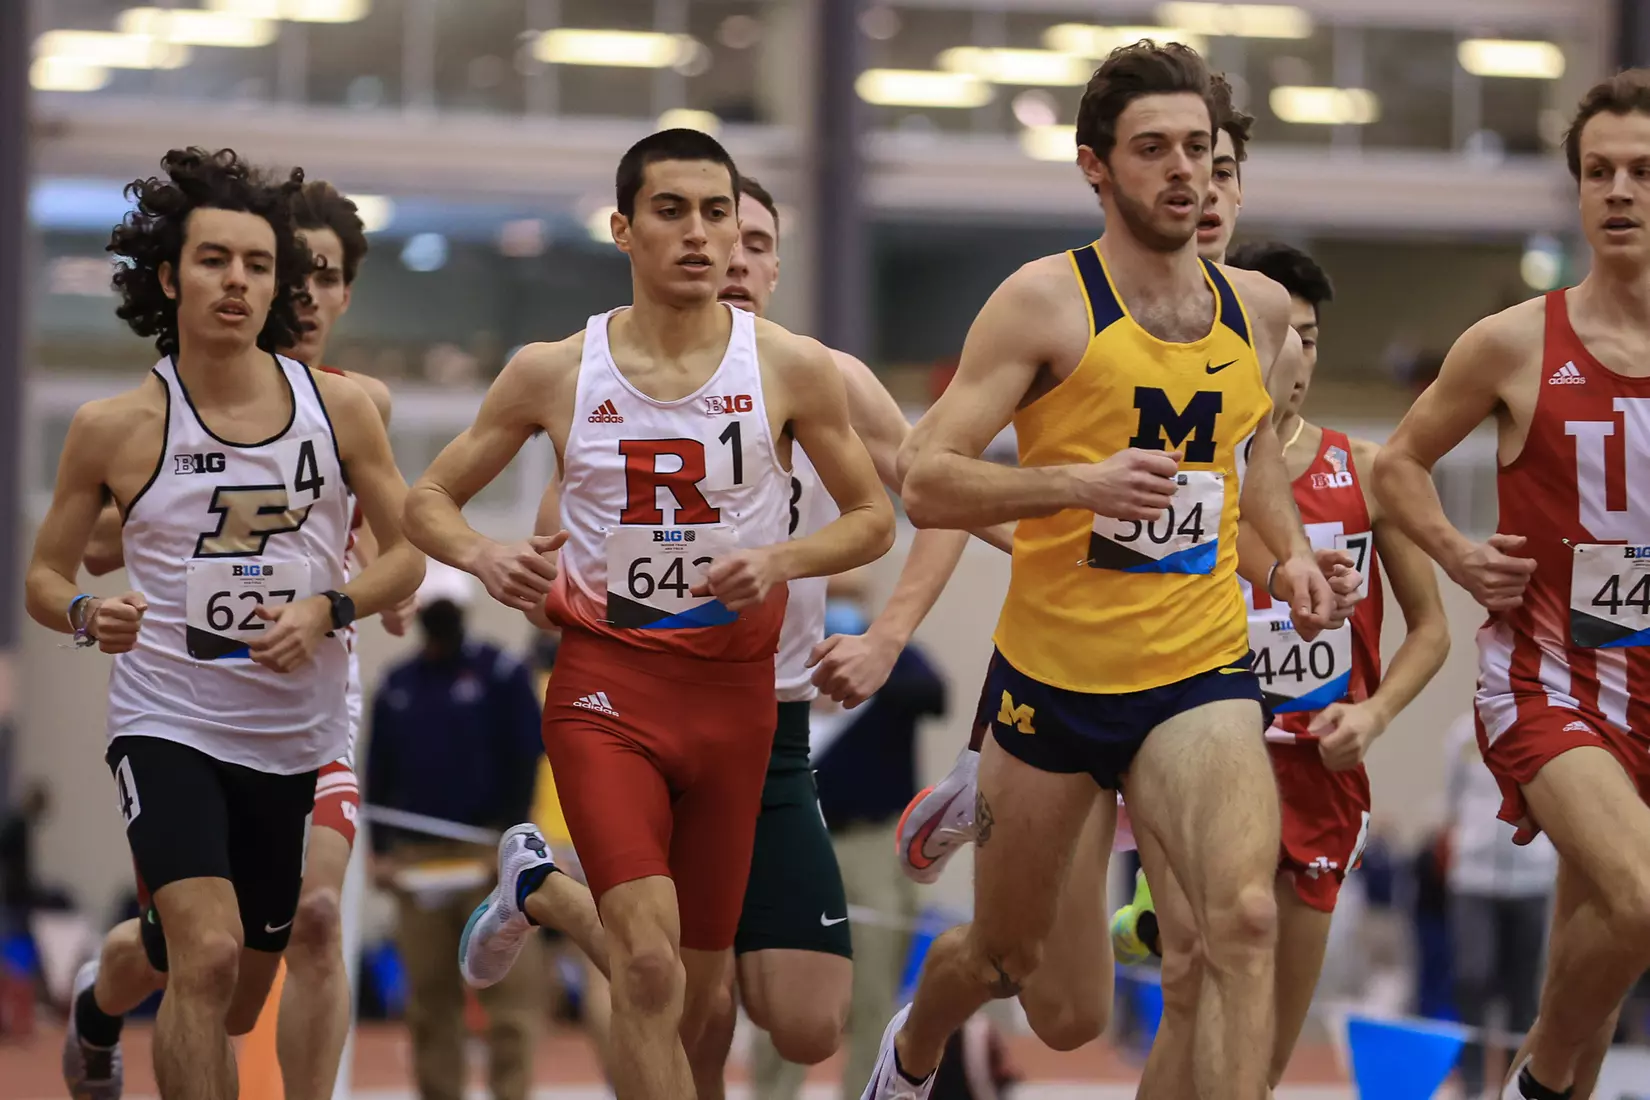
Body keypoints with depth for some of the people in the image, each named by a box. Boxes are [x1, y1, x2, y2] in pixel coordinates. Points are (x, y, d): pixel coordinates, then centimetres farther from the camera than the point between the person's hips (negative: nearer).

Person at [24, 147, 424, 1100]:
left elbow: (408, 555, 4)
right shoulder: (115, 428, -7)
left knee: (235, 1007, 18)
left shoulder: (340, 407, -3)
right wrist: (88, 616, -20)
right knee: (207, 958, -26)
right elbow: (45, 576, 3)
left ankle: (102, 998, 52)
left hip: (298, 735, 3)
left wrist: (328, 610, -15)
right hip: (169, 723, -3)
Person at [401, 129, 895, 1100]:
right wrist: (484, 558, -14)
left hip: (735, 690, 2)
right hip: (606, 683, -2)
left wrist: (780, 560, -14)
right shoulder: (554, 373, -1)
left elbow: (873, 520, 6)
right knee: (649, 965, -20)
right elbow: (429, 501, 7)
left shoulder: (791, 370, -2)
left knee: (698, 994, 10)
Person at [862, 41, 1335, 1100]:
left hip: (1202, 671, 2)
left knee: (1244, 921, -25)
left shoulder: (1260, 307, 6)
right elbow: (924, 481, -14)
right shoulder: (1046, 300, -10)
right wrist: (1080, 481, -28)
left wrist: (1291, 548, 10)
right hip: (1052, 675, -2)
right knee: (1006, 958, 17)